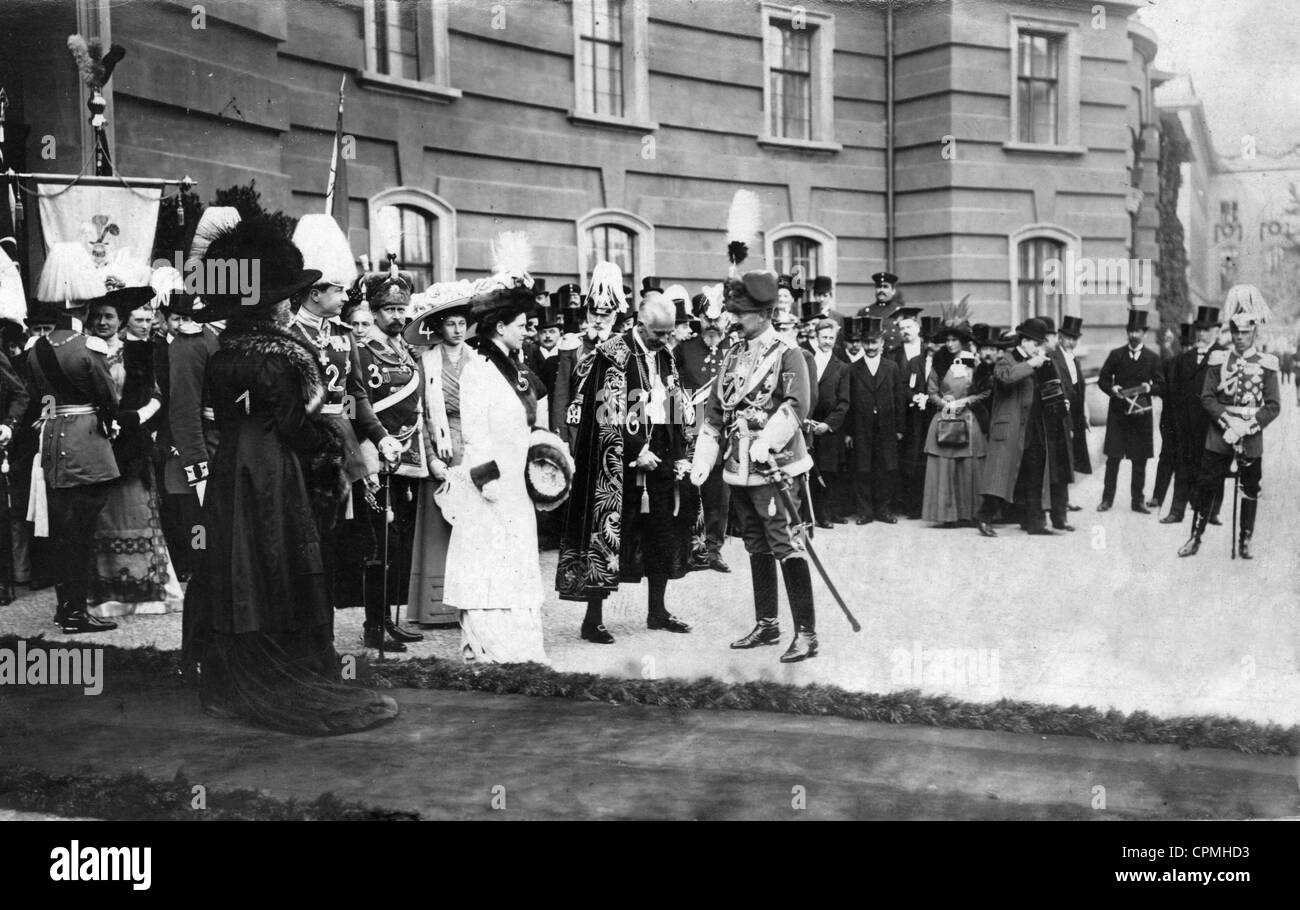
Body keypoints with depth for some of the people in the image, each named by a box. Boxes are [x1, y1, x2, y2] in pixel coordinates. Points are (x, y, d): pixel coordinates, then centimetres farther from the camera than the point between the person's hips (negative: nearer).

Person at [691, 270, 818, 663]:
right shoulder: (733, 355, 14)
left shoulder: (786, 355, -6)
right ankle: (766, 624, 25)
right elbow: (714, 411, 15)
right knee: (756, 547, 15)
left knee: (787, 546, -8)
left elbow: (796, 406, -18)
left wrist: (767, 442, -29)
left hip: (773, 467, -7)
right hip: (738, 468, 7)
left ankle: (806, 632, -4)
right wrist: (703, 459, 8)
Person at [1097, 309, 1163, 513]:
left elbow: (1161, 386, 5)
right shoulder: (1116, 355, 6)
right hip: (1117, 412, 0)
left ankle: (1138, 500, 12)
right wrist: (1112, 389, -12)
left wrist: (1149, 388, -15)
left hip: (1141, 413, 0)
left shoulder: (1152, 358, 6)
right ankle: (1107, 498, 7)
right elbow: (1102, 379, 8)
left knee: (1139, 460, 4)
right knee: (1113, 458, 0)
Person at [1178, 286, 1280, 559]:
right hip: (1219, 434, 0)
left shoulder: (1266, 364, 0)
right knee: (1206, 486, 1)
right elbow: (1207, 397, 0)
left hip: (1252, 437, 0)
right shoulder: (1218, 360, 3)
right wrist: (1227, 421, -14)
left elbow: (1273, 406, -3)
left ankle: (1246, 541, 17)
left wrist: (1248, 426, -16)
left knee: (1250, 490, 6)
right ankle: (1195, 537, 9)